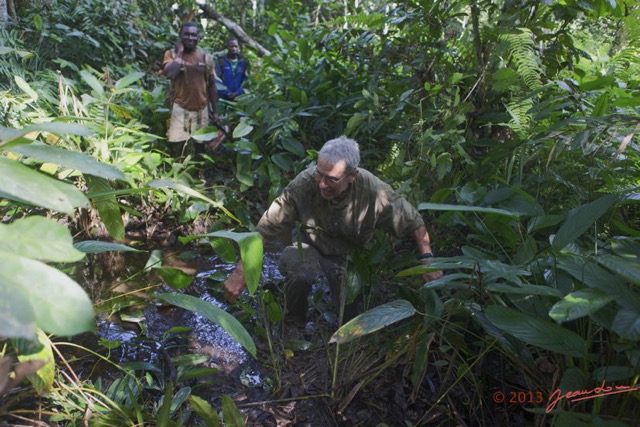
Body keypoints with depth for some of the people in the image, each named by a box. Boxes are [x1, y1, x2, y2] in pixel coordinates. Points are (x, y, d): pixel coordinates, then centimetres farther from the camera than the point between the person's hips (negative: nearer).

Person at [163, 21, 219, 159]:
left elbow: (211, 86, 8)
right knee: (176, 147, -2)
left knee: (200, 147, 12)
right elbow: (169, 73, -23)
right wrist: (180, 53, -13)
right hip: (180, 109, -2)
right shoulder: (172, 54, -3)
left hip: (201, 110, 2)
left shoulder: (206, 58, 3)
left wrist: (215, 111, 7)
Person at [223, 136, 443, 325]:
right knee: (299, 275, -35)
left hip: (349, 254, 1)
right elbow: (266, 228, -27)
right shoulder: (304, 184, -33)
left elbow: (413, 222, -14)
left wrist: (427, 259, -23)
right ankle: (295, 324, -2)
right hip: (309, 245, -1)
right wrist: (239, 274, -28)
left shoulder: (374, 192, -30)